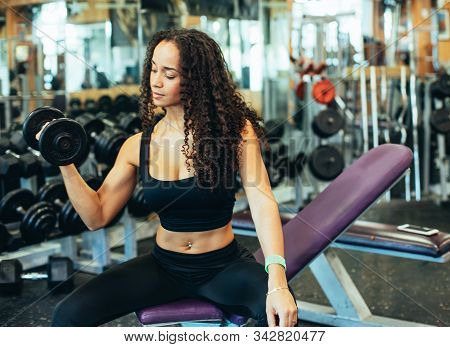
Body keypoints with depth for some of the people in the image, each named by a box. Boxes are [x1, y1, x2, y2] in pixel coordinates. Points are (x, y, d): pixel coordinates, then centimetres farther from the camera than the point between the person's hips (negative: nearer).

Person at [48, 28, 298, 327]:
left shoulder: (235, 130, -12)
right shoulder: (139, 145, -3)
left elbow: (262, 202, -23)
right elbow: (97, 216, -1)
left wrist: (277, 282, -36)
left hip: (224, 265, -2)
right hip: (164, 265, 3)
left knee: (280, 312, -32)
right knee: (68, 315, -14)